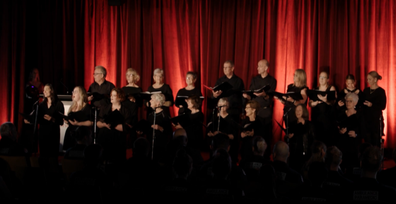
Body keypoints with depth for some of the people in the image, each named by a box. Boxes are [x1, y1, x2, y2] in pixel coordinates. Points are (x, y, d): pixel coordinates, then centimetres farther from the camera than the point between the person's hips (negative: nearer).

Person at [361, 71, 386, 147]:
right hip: (366, 118, 5)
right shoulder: (366, 90, 11)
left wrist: (372, 105, -21)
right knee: (367, 140, 6)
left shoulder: (381, 91, -5)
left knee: (376, 140, -4)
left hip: (376, 118, -5)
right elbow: (362, 103, 15)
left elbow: (383, 106, -9)